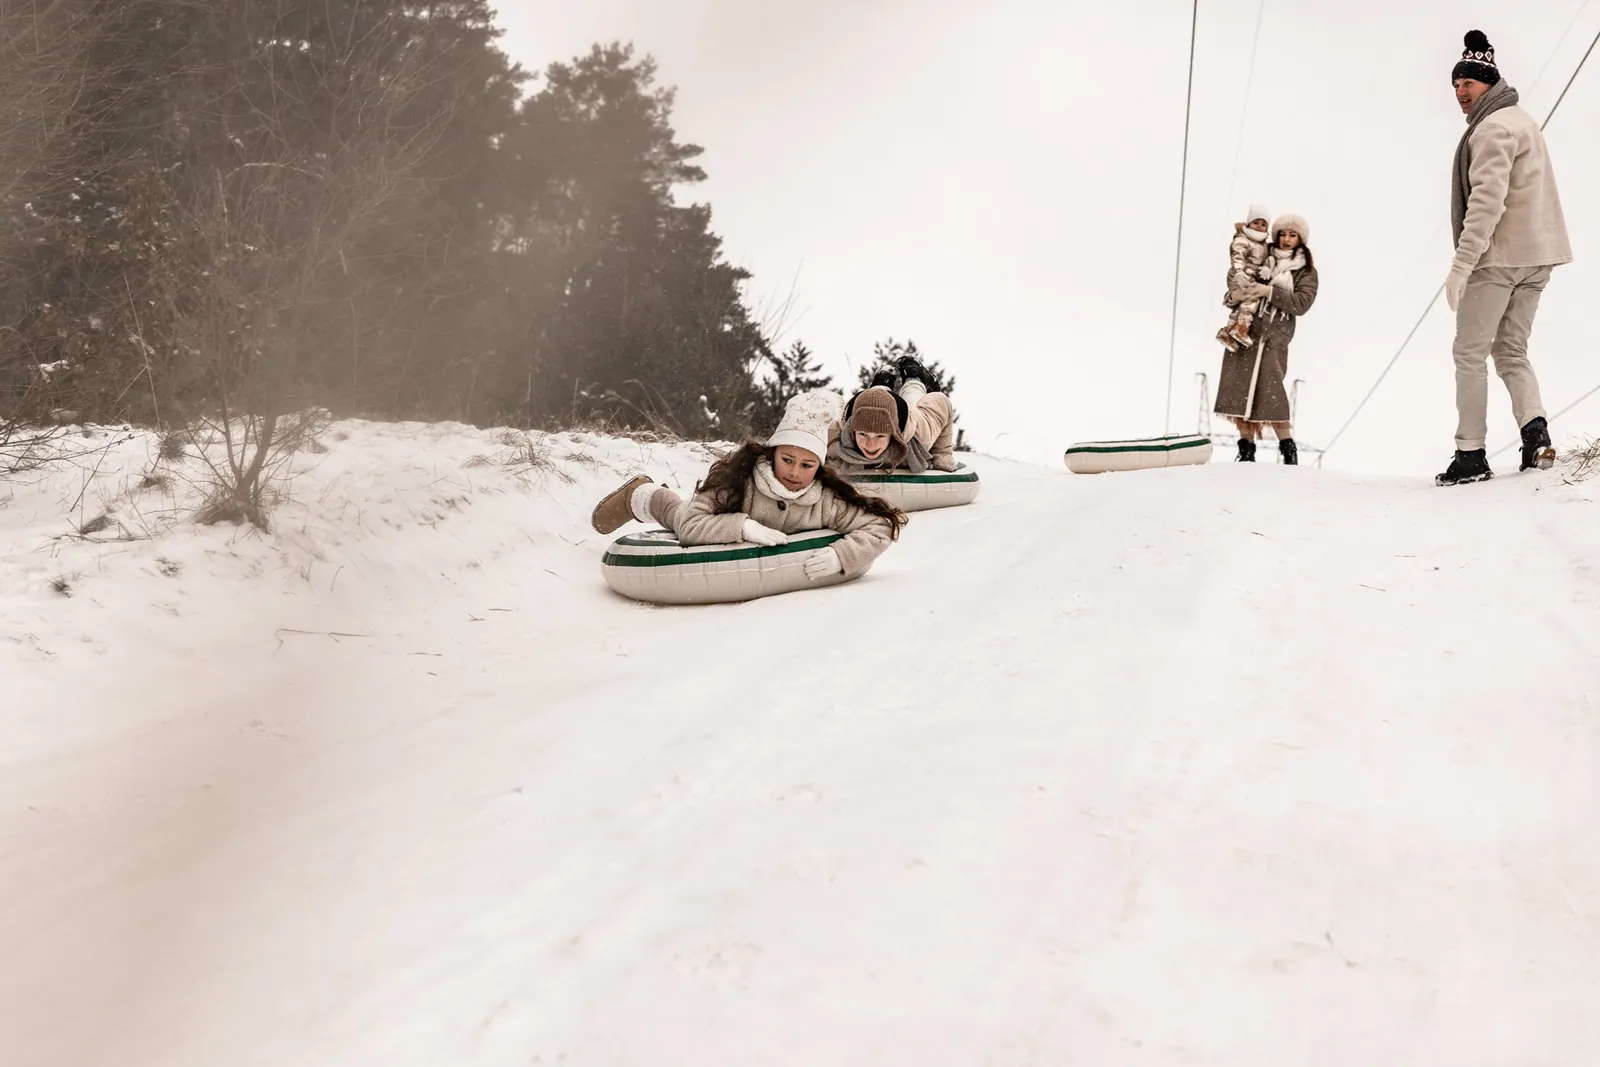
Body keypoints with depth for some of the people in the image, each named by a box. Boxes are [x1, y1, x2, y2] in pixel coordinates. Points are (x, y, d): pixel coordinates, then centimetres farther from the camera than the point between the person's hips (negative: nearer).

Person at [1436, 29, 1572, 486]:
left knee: (1470, 353, -4)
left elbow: (1487, 197, -22)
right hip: (1536, 257, 10)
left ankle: (1471, 454, -5)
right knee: (1510, 351, 13)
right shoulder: (1522, 120, 22)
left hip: (1498, 255, -10)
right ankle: (1535, 430, -8)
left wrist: (1462, 261, -25)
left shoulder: (1493, 127, -12)